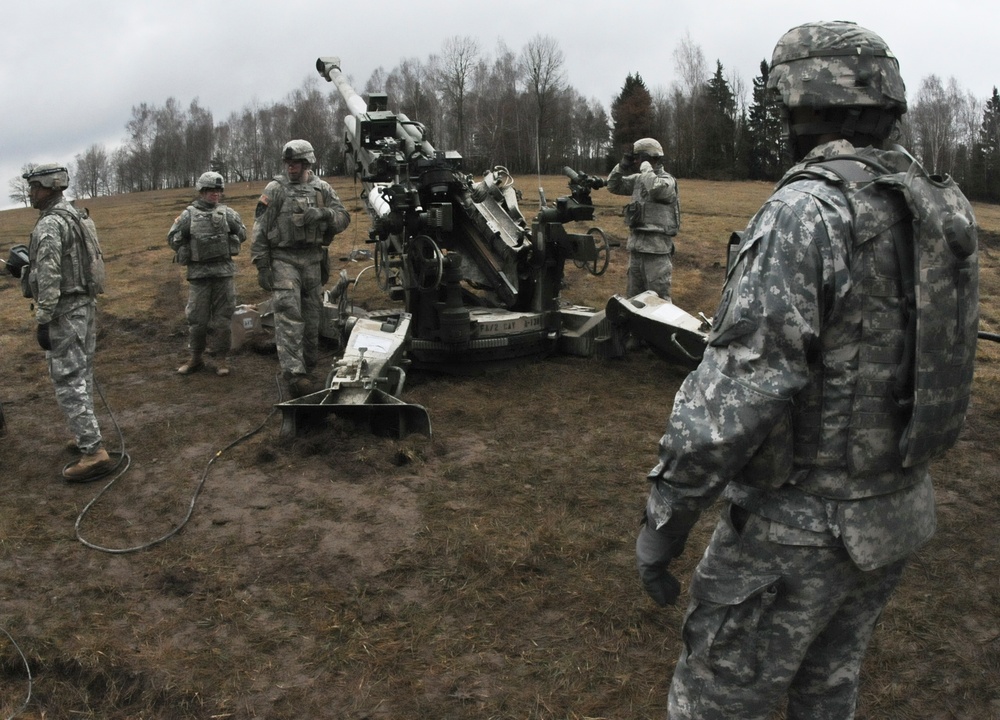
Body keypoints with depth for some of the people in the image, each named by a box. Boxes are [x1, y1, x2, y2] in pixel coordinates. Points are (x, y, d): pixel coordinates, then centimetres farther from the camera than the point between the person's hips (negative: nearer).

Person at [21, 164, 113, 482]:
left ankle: (94, 453, -11)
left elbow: (48, 278, -23)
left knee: (68, 382, -9)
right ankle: (87, 436, 26)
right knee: (80, 375, 17)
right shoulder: (74, 217, 13)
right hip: (85, 305, 10)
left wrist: (43, 320, -20)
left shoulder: (49, 225, -17)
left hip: (64, 312, -10)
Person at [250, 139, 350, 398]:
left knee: (312, 316, 9)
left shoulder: (322, 189, 9)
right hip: (283, 259, -4)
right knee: (289, 314, -15)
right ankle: (294, 374, -21)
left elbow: (343, 219, 4)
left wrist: (323, 213, -17)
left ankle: (307, 366, 24)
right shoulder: (275, 189, 0)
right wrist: (261, 265, -8)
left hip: (313, 260, 4)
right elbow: (260, 229, -2)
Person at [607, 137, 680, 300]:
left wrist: (645, 166, -17)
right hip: (636, 246, 8)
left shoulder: (666, 180, -11)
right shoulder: (639, 179, 12)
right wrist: (623, 166, 4)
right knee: (634, 296, 17)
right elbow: (613, 186, 20)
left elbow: (655, 188, -33)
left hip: (656, 248, -8)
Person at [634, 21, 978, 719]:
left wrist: (664, 519, -19)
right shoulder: (943, 210, 3)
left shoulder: (809, 210, -23)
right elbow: (939, 357, 13)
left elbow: (737, 387, -27)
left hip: (798, 525, -8)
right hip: (898, 514, 8)